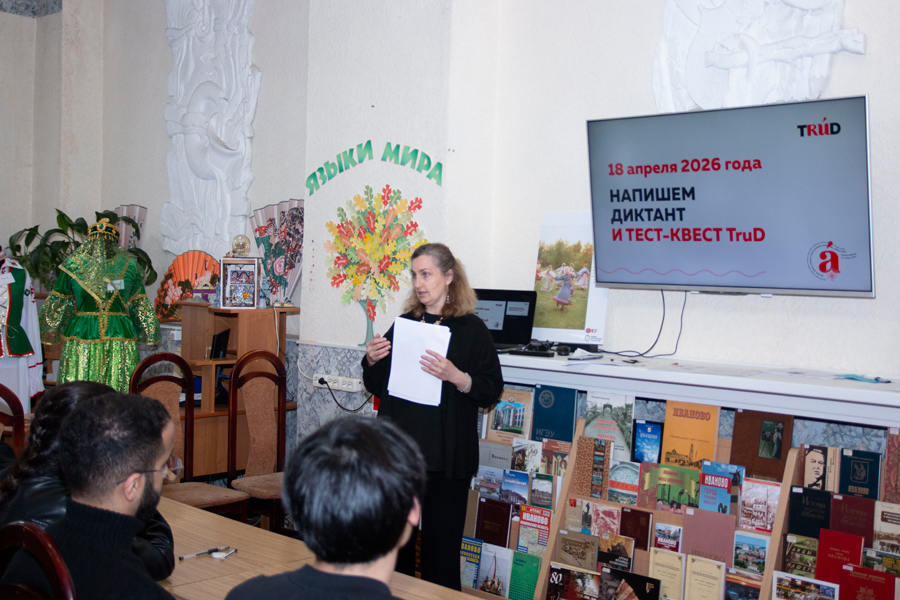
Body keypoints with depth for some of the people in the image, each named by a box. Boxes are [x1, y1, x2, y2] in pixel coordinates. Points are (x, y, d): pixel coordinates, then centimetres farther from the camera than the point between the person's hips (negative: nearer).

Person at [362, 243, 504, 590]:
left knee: (441, 540, 1)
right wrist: (372, 362, -1)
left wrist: (456, 377, -24)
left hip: (446, 453, -4)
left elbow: (492, 391, -8)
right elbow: (377, 387, 19)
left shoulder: (471, 329, -2)